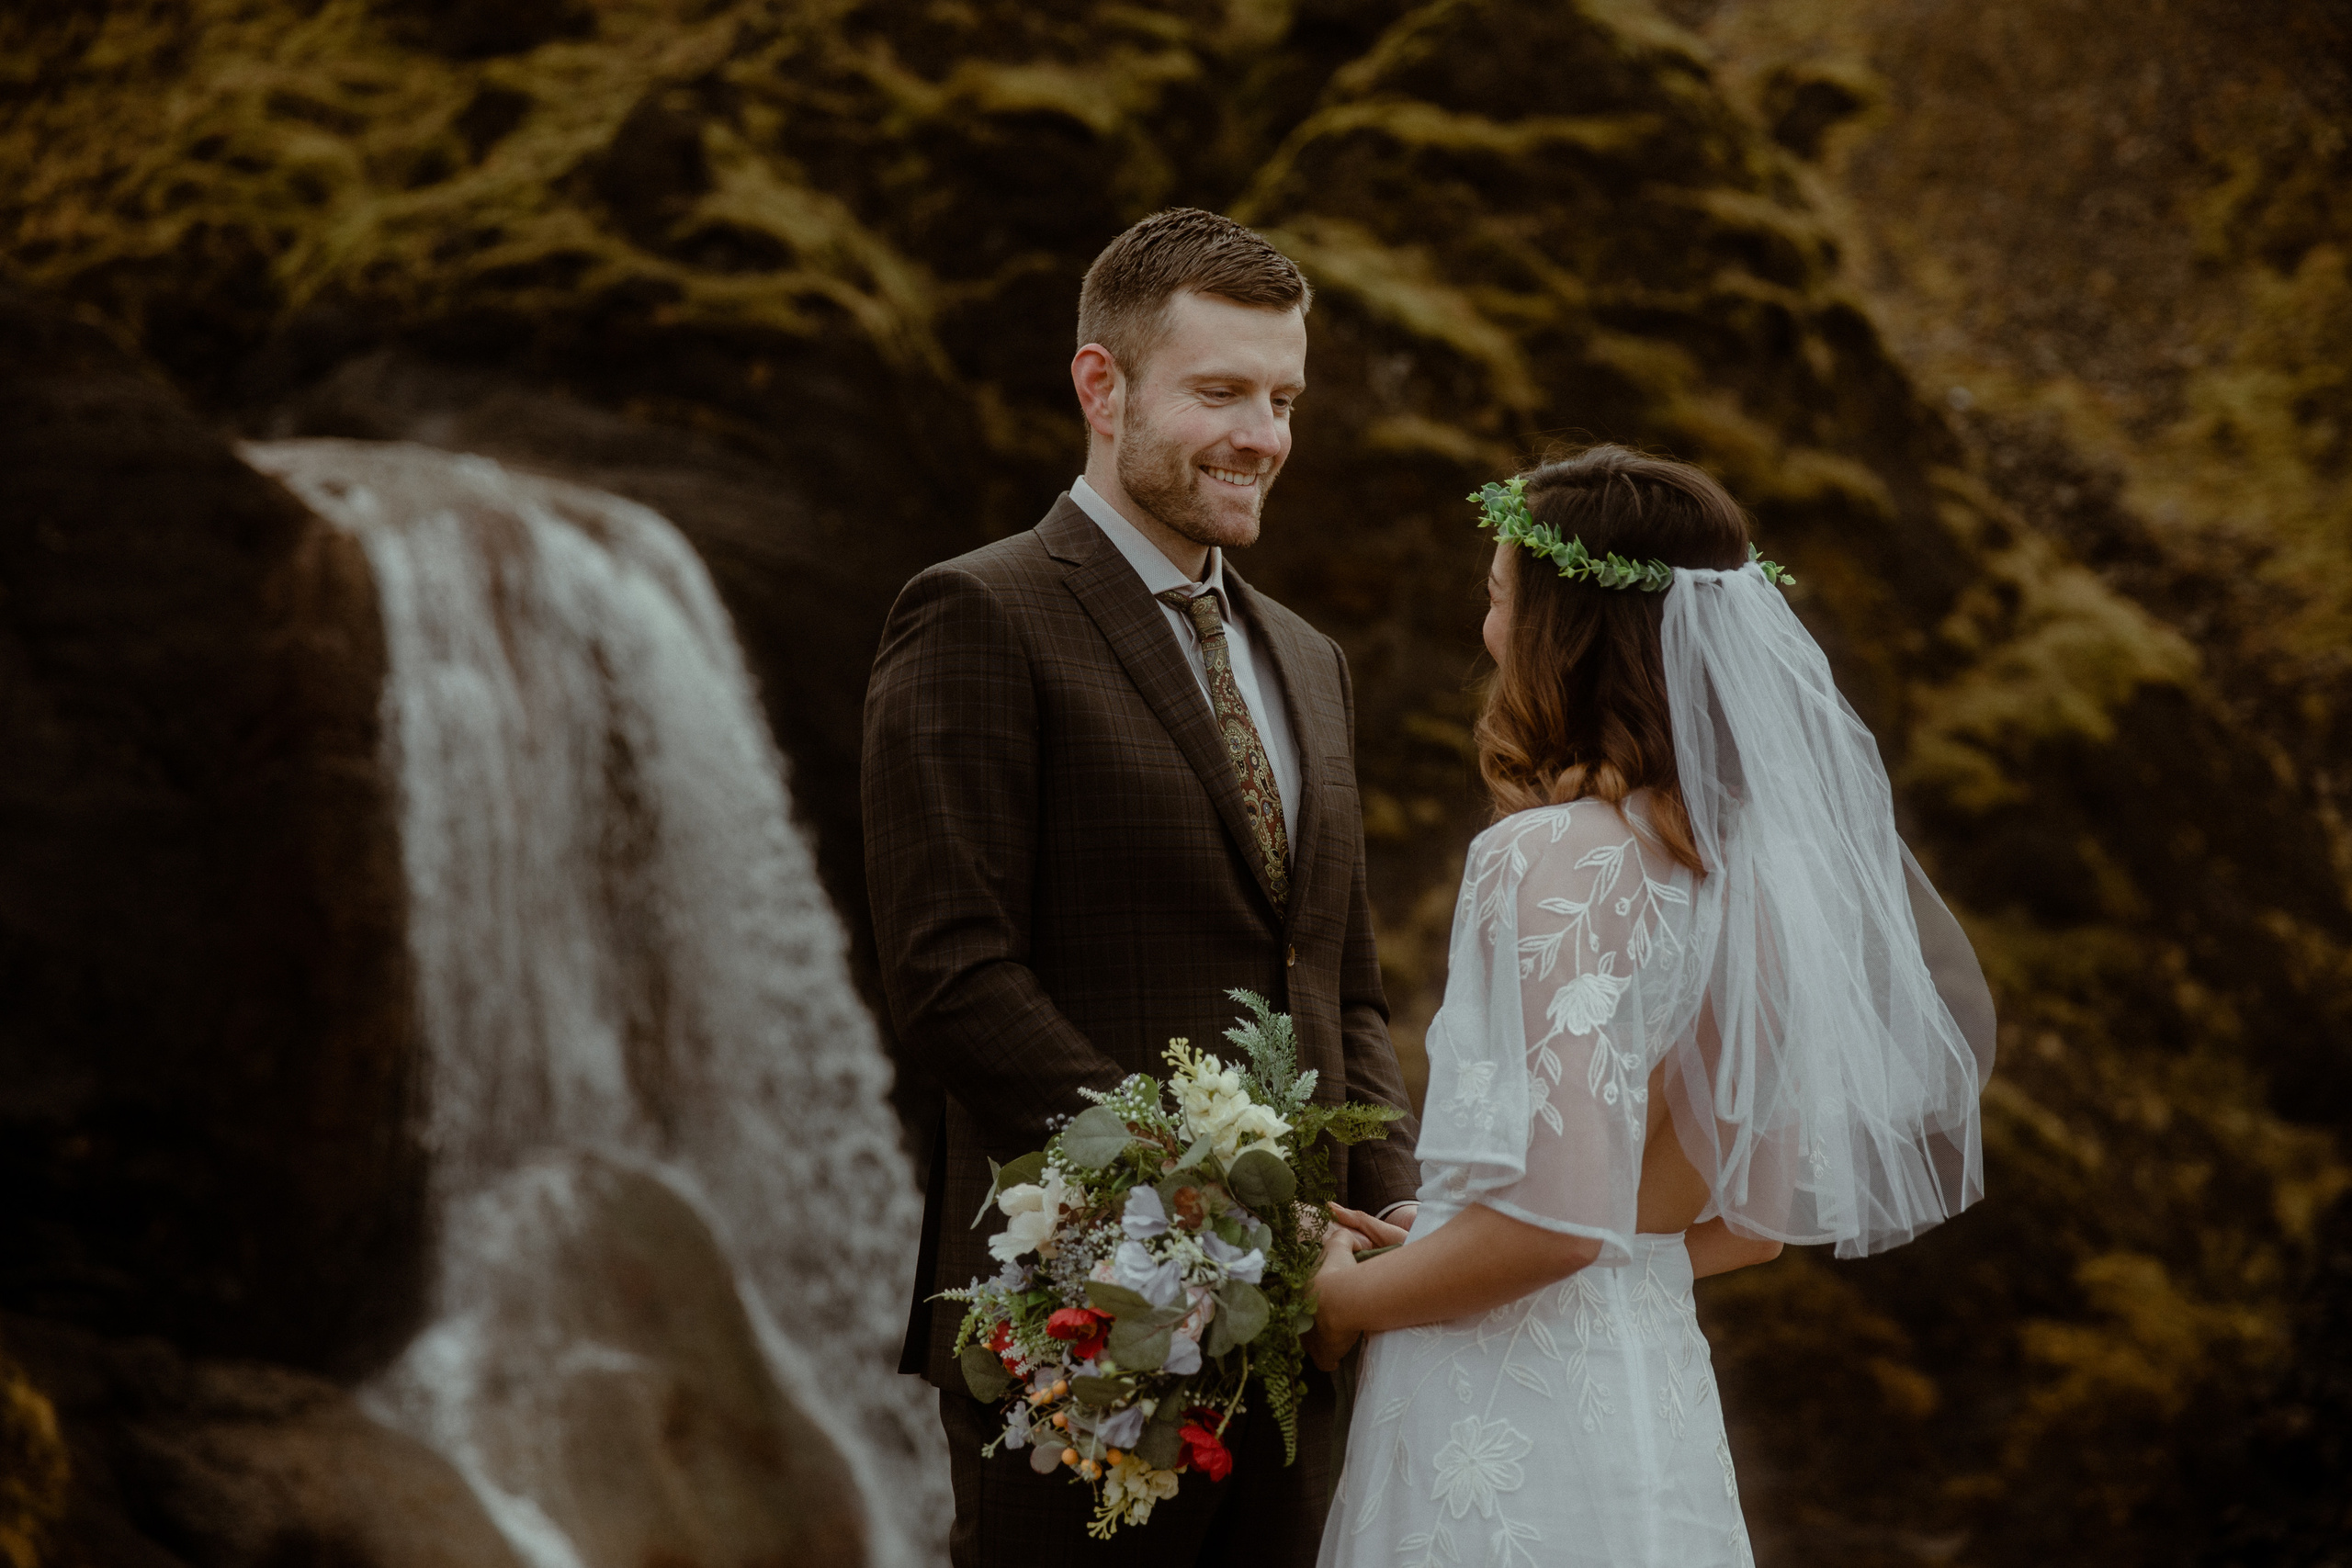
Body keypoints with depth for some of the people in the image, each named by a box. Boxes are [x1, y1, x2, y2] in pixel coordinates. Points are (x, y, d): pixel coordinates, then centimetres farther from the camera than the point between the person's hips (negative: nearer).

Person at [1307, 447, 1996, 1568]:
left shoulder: (1552, 856, -16)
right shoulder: (1741, 864, 7)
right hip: (1657, 1395, 8)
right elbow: (1761, 1215, 13)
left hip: (1510, 1427, -8)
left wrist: (1342, 1297, -6)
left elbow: (1557, 1217, -22)